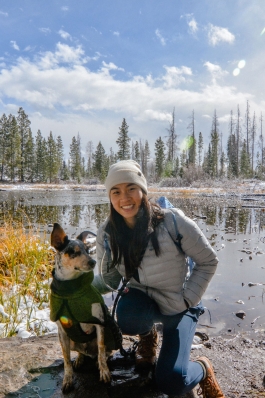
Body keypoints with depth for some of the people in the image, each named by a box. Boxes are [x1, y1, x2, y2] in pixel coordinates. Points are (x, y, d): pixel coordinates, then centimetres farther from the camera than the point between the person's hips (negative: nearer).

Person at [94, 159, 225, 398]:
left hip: (179, 307, -2)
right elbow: (108, 280, 1)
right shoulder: (107, 233, -13)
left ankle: (203, 368, 25)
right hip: (145, 301, 3)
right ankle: (148, 336, 7)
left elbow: (208, 261, -11)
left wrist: (187, 299, -14)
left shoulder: (172, 221, -24)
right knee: (128, 319, -34)